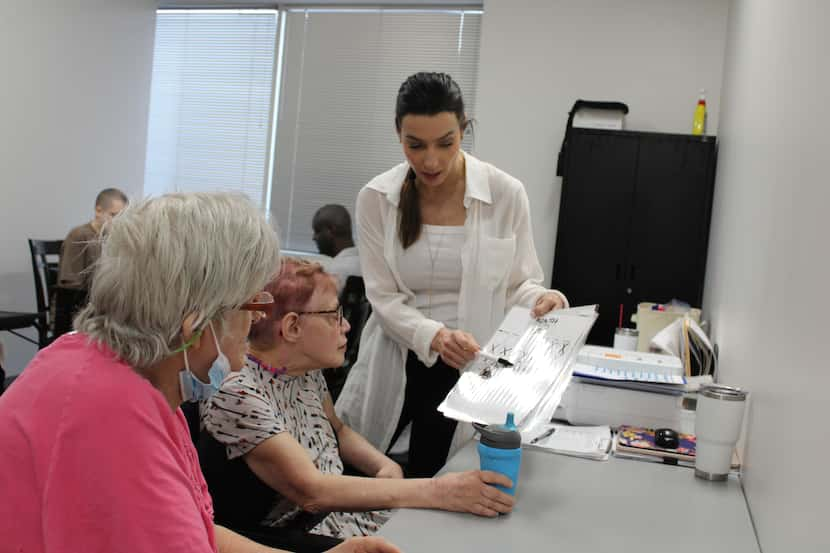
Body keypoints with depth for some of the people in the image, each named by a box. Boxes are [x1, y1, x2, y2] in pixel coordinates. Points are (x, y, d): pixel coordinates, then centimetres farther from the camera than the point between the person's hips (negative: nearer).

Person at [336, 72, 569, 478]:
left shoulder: (506, 194, -9)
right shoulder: (376, 198, -6)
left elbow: (518, 282, 1)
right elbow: (384, 298, -9)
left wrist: (540, 300, -22)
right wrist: (435, 336, -27)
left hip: (467, 369, -1)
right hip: (393, 364, 1)